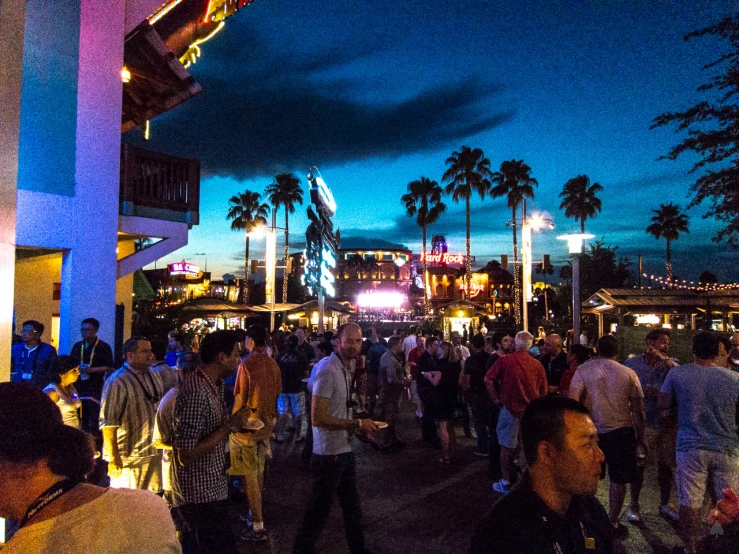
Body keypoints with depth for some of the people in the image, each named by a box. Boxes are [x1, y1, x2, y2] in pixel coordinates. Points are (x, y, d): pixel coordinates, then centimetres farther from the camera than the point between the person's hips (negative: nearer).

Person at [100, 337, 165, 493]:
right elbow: (108, 422, -16)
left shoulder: (155, 376, 9)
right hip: (129, 457, -6)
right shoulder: (117, 382, -13)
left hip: (156, 454, 7)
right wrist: (113, 458, -18)